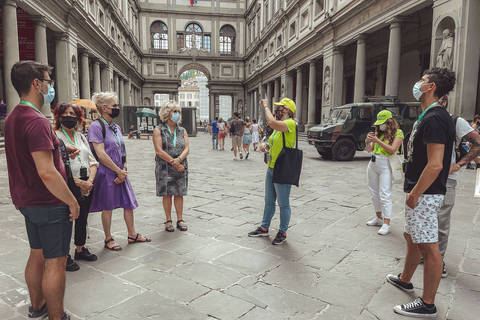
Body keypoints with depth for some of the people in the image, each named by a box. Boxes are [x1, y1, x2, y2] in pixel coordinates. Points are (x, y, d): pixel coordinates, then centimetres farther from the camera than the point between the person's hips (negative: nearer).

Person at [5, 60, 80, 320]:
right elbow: (47, 173, -28)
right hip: (49, 204, -10)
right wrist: (72, 201, -18)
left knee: (37, 255, 22)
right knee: (55, 262, 3)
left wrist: (60, 151, 15)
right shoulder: (36, 121, -23)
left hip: (27, 201, 10)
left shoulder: (12, 118, 9)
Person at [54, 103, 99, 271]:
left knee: (82, 218, 16)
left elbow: (92, 161, 10)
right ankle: (64, 256, 18)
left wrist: (90, 180, -6)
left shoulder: (81, 137, 13)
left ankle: (80, 249, 32)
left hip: (87, 186, 6)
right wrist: (79, 182, -18)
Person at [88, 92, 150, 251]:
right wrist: (119, 171, -14)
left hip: (120, 173, 7)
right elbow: (101, 154, -18)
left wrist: (124, 170, -2)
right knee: (107, 207, 6)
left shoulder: (116, 127, 11)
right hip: (106, 174, -7)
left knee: (129, 203, 11)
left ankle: (132, 235, 26)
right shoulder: (96, 126, -12)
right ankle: (108, 239, 22)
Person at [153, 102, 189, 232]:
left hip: (181, 166, 3)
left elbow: (186, 149, 1)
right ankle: (168, 220, 15)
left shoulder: (182, 131, 10)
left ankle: (180, 220, 17)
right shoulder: (158, 130, -2)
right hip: (164, 167, -3)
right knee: (167, 194, 2)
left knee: (179, 193, 6)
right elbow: (159, 151, -11)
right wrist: (173, 162, -14)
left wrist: (179, 159, -19)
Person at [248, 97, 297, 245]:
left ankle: (282, 233, 19)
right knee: (269, 201, 19)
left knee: (283, 204, 4)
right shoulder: (279, 126, 14)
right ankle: (264, 228, 33)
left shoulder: (290, 123, -16)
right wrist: (266, 145, 3)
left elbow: (272, 122, -35)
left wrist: (266, 106, -19)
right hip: (271, 168, 10)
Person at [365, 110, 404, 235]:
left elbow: (392, 150, -16)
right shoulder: (378, 132, 14)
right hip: (373, 164, 7)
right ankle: (379, 218, 26)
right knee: (374, 193, 13)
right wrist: (368, 141, -8)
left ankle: (386, 225, -8)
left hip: (385, 165, -7)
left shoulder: (398, 133, -3)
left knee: (384, 195, -10)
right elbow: (369, 150, 12)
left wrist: (378, 141, -21)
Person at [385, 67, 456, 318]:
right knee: (411, 237, 23)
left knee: (428, 247, 0)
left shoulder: (434, 119, -20)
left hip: (425, 194, -11)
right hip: (419, 191, 11)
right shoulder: (429, 116, 13)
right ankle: (404, 279, 41)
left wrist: (415, 193, -20)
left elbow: (435, 165, -27)